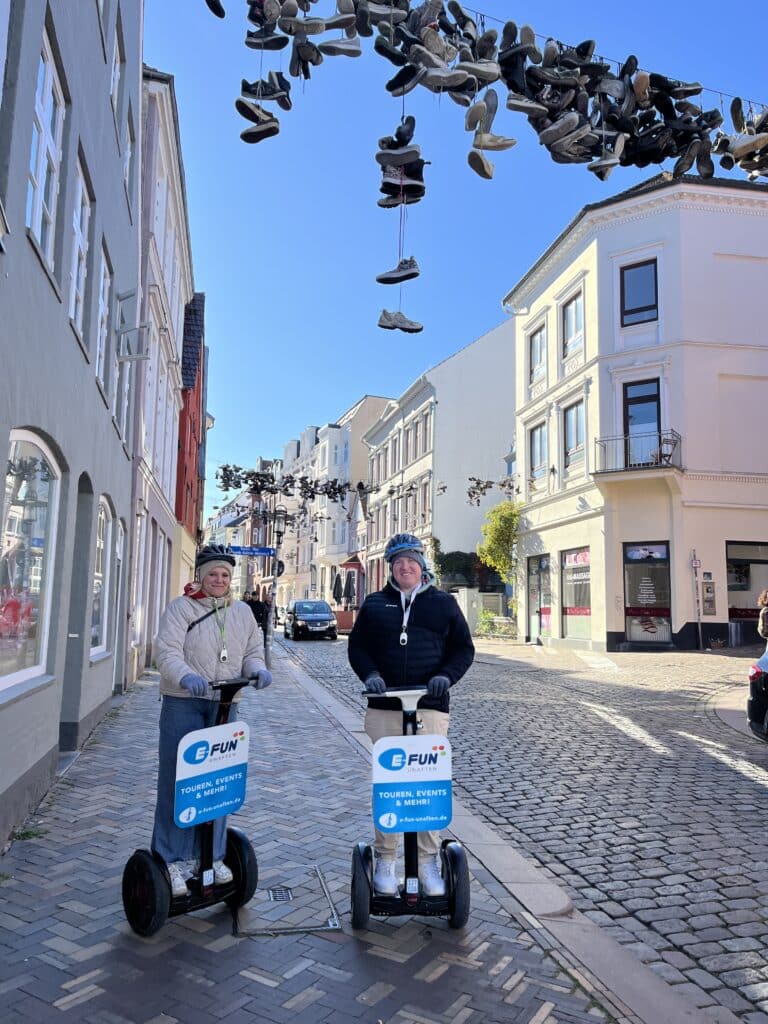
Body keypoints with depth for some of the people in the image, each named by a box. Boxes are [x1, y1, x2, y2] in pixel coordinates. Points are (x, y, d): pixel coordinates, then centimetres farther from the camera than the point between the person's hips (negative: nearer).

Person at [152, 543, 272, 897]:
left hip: (225, 705, 4)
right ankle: (174, 859, 13)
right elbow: (167, 651, -14)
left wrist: (256, 668, -11)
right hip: (183, 704, -4)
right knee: (179, 780, 0)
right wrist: (186, 676, -33)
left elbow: (253, 650, 12)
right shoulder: (180, 608, -3)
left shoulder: (242, 612, 11)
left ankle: (211, 855, 24)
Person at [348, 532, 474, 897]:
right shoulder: (375, 603, 11)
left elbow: (464, 648, 8)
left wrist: (446, 676, -10)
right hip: (384, 707, 1)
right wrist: (369, 674, -9)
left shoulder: (443, 603, 9)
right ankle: (386, 859, 18)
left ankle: (428, 860, 14)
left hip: (430, 707, -1)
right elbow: (357, 645, 10)